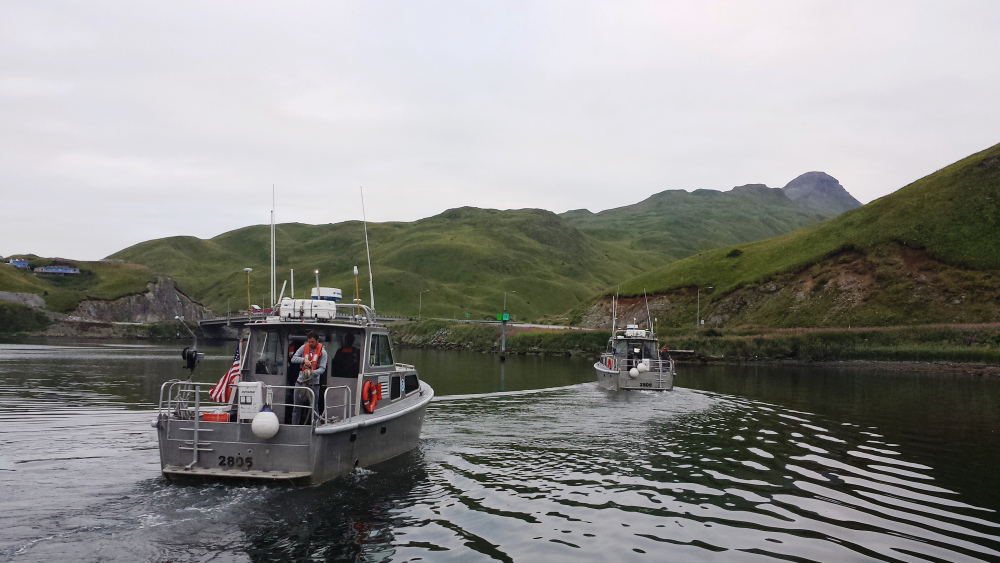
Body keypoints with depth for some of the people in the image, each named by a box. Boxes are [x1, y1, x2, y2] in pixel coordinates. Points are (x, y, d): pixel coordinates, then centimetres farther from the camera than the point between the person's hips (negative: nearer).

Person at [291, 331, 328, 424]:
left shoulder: (322, 352, -2)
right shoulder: (304, 347, 5)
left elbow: (322, 369, -8)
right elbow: (293, 359, 0)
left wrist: (312, 372, -27)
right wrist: (304, 360, -17)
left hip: (314, 383, -2)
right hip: (300, 381, 2)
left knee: (314, 408, 2)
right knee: (297, 407, 6)